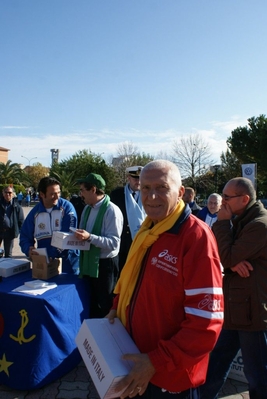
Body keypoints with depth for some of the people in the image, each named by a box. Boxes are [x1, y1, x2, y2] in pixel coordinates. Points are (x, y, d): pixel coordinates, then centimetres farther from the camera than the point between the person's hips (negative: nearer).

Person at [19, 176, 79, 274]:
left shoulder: (67, 207, -11)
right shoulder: (35, 212, 1)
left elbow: (68, 236, -19)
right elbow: (25, 236, 7)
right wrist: (28, 249, -15)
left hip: (67, 262, -3)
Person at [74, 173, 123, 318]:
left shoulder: (112, 211, -19)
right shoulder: (87, 208, 7)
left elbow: (114, 243, -25)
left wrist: (90, 237, -33)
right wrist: (78, 236, -5)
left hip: (104, 264, -8)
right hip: (88, 262, 8)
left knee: (103, 308, 11)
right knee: (90, 304, 24)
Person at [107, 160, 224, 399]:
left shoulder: (196, 236, -23)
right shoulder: (148, 230, 3)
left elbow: (205, 323, -25)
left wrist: (157, 362, -23)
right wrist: (118, 306, 2)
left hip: (171, 375, -7)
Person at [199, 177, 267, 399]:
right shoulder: (242, 221, 9)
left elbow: (226, 258, -24)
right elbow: (226, 255, 7)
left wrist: (223, 222, -15)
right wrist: (233, 263, -16)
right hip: (236, 307, 9)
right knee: (217, 361, 22)